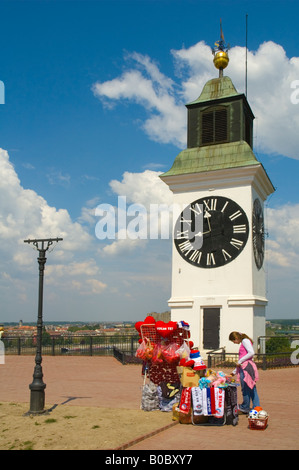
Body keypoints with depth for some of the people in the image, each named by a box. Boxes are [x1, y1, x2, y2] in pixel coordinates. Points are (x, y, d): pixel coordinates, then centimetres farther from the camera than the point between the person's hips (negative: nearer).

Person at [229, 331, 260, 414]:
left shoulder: (245, 340, -3)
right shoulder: (243, 343, 24)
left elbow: (251, 353, -18)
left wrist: (240, 361, -14)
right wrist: (234, 372, 27)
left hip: (246, 367, -10)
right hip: (244, 367, 10)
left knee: (245, 388, 0)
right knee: (252, 389, 9)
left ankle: (245, 408, 9)